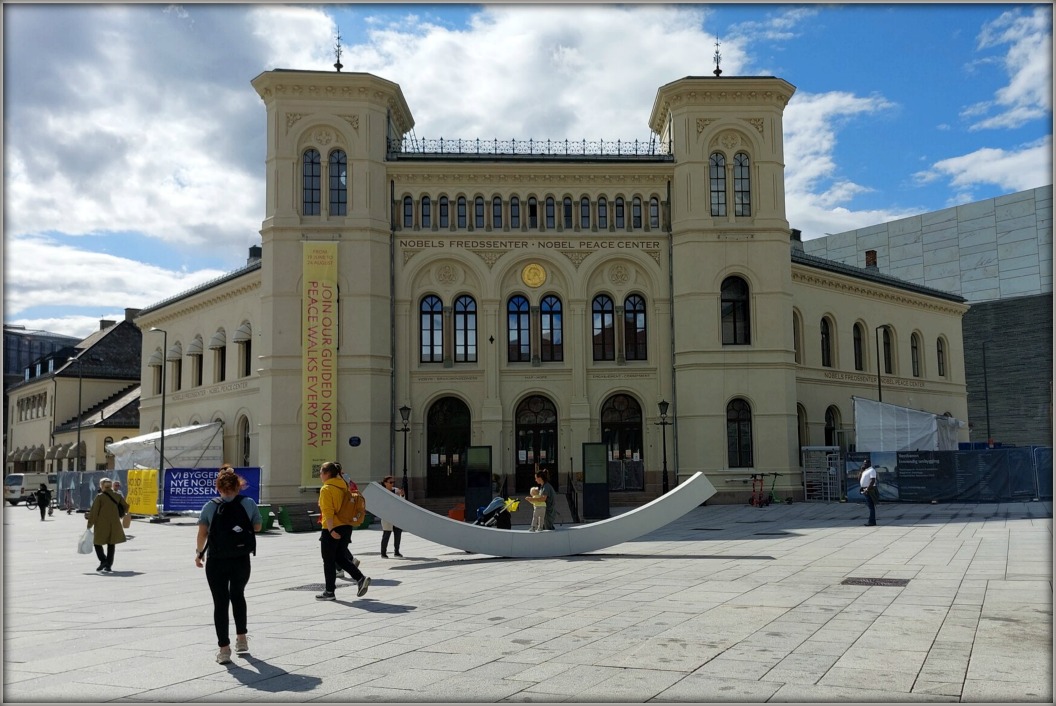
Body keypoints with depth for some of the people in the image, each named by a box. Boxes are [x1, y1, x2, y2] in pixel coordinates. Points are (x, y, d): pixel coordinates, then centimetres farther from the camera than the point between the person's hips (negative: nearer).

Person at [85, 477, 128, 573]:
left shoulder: (99, 497, -7)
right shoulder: (117, 496, 5)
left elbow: (94, 512, -9)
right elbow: (126, 507, 13)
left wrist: (90, 524, -3)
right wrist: (120, 515, 31)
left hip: (102, 525, -4)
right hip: (114, 525, 4)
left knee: (97, 543, 8)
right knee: (111, 544, 12)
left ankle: (103, 560, -11)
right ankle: (109, 565, 10)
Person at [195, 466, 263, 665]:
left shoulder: (210, 507, -4)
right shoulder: (249, 504, -3)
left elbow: (202, 533, -9)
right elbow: (258, 527, 7)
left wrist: (199, 552, 4)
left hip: (216, 562, -1)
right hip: (241, 560, 2)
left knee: (220, 602, 6)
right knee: (238, 596, 24)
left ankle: (224, 649, 5)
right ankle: (241, 638, 32)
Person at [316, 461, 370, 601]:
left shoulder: (326, 489, -12)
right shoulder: (343, 486, 11)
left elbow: (328, 512, -20)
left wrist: (331, 530, -23)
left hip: (332, 529, -8)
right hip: (346, 527, 8)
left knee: (328, 561, 5)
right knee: (340, 558, 17)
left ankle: (329, 592, 11)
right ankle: (361, 578, 3)